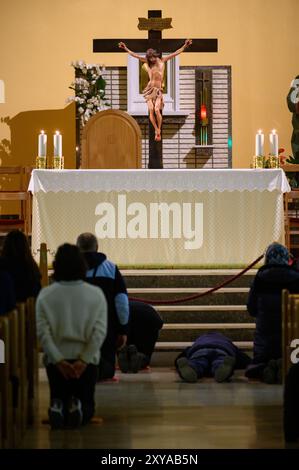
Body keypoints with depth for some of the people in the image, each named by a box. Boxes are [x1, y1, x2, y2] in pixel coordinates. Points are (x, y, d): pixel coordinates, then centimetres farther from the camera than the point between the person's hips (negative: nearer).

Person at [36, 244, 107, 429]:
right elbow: (100, 331, -9)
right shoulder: (96, 294, -3)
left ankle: (58, 407, -18)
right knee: (87, 404, 15)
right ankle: (78, 407, -20)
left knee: (58, 397, 18)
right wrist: (84, 360, -11)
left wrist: (58, 360, -11)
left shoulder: (45, 295, -3)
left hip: (56, 359, 0)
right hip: (86, 359, 0)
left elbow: (42, 331, -9)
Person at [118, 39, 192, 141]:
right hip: (150, 89, 2)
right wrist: (126, 49, 19)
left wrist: (185, 46, 2)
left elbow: (175, 53, 8)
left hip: (158, 90, -2)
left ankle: (159, 130, -4)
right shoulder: (147, 62, 11)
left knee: (157, 110, -18)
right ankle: (156, 130, 4)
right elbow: (134, 55, 17)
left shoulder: (162, 60, 9)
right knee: (151, 110, -11)